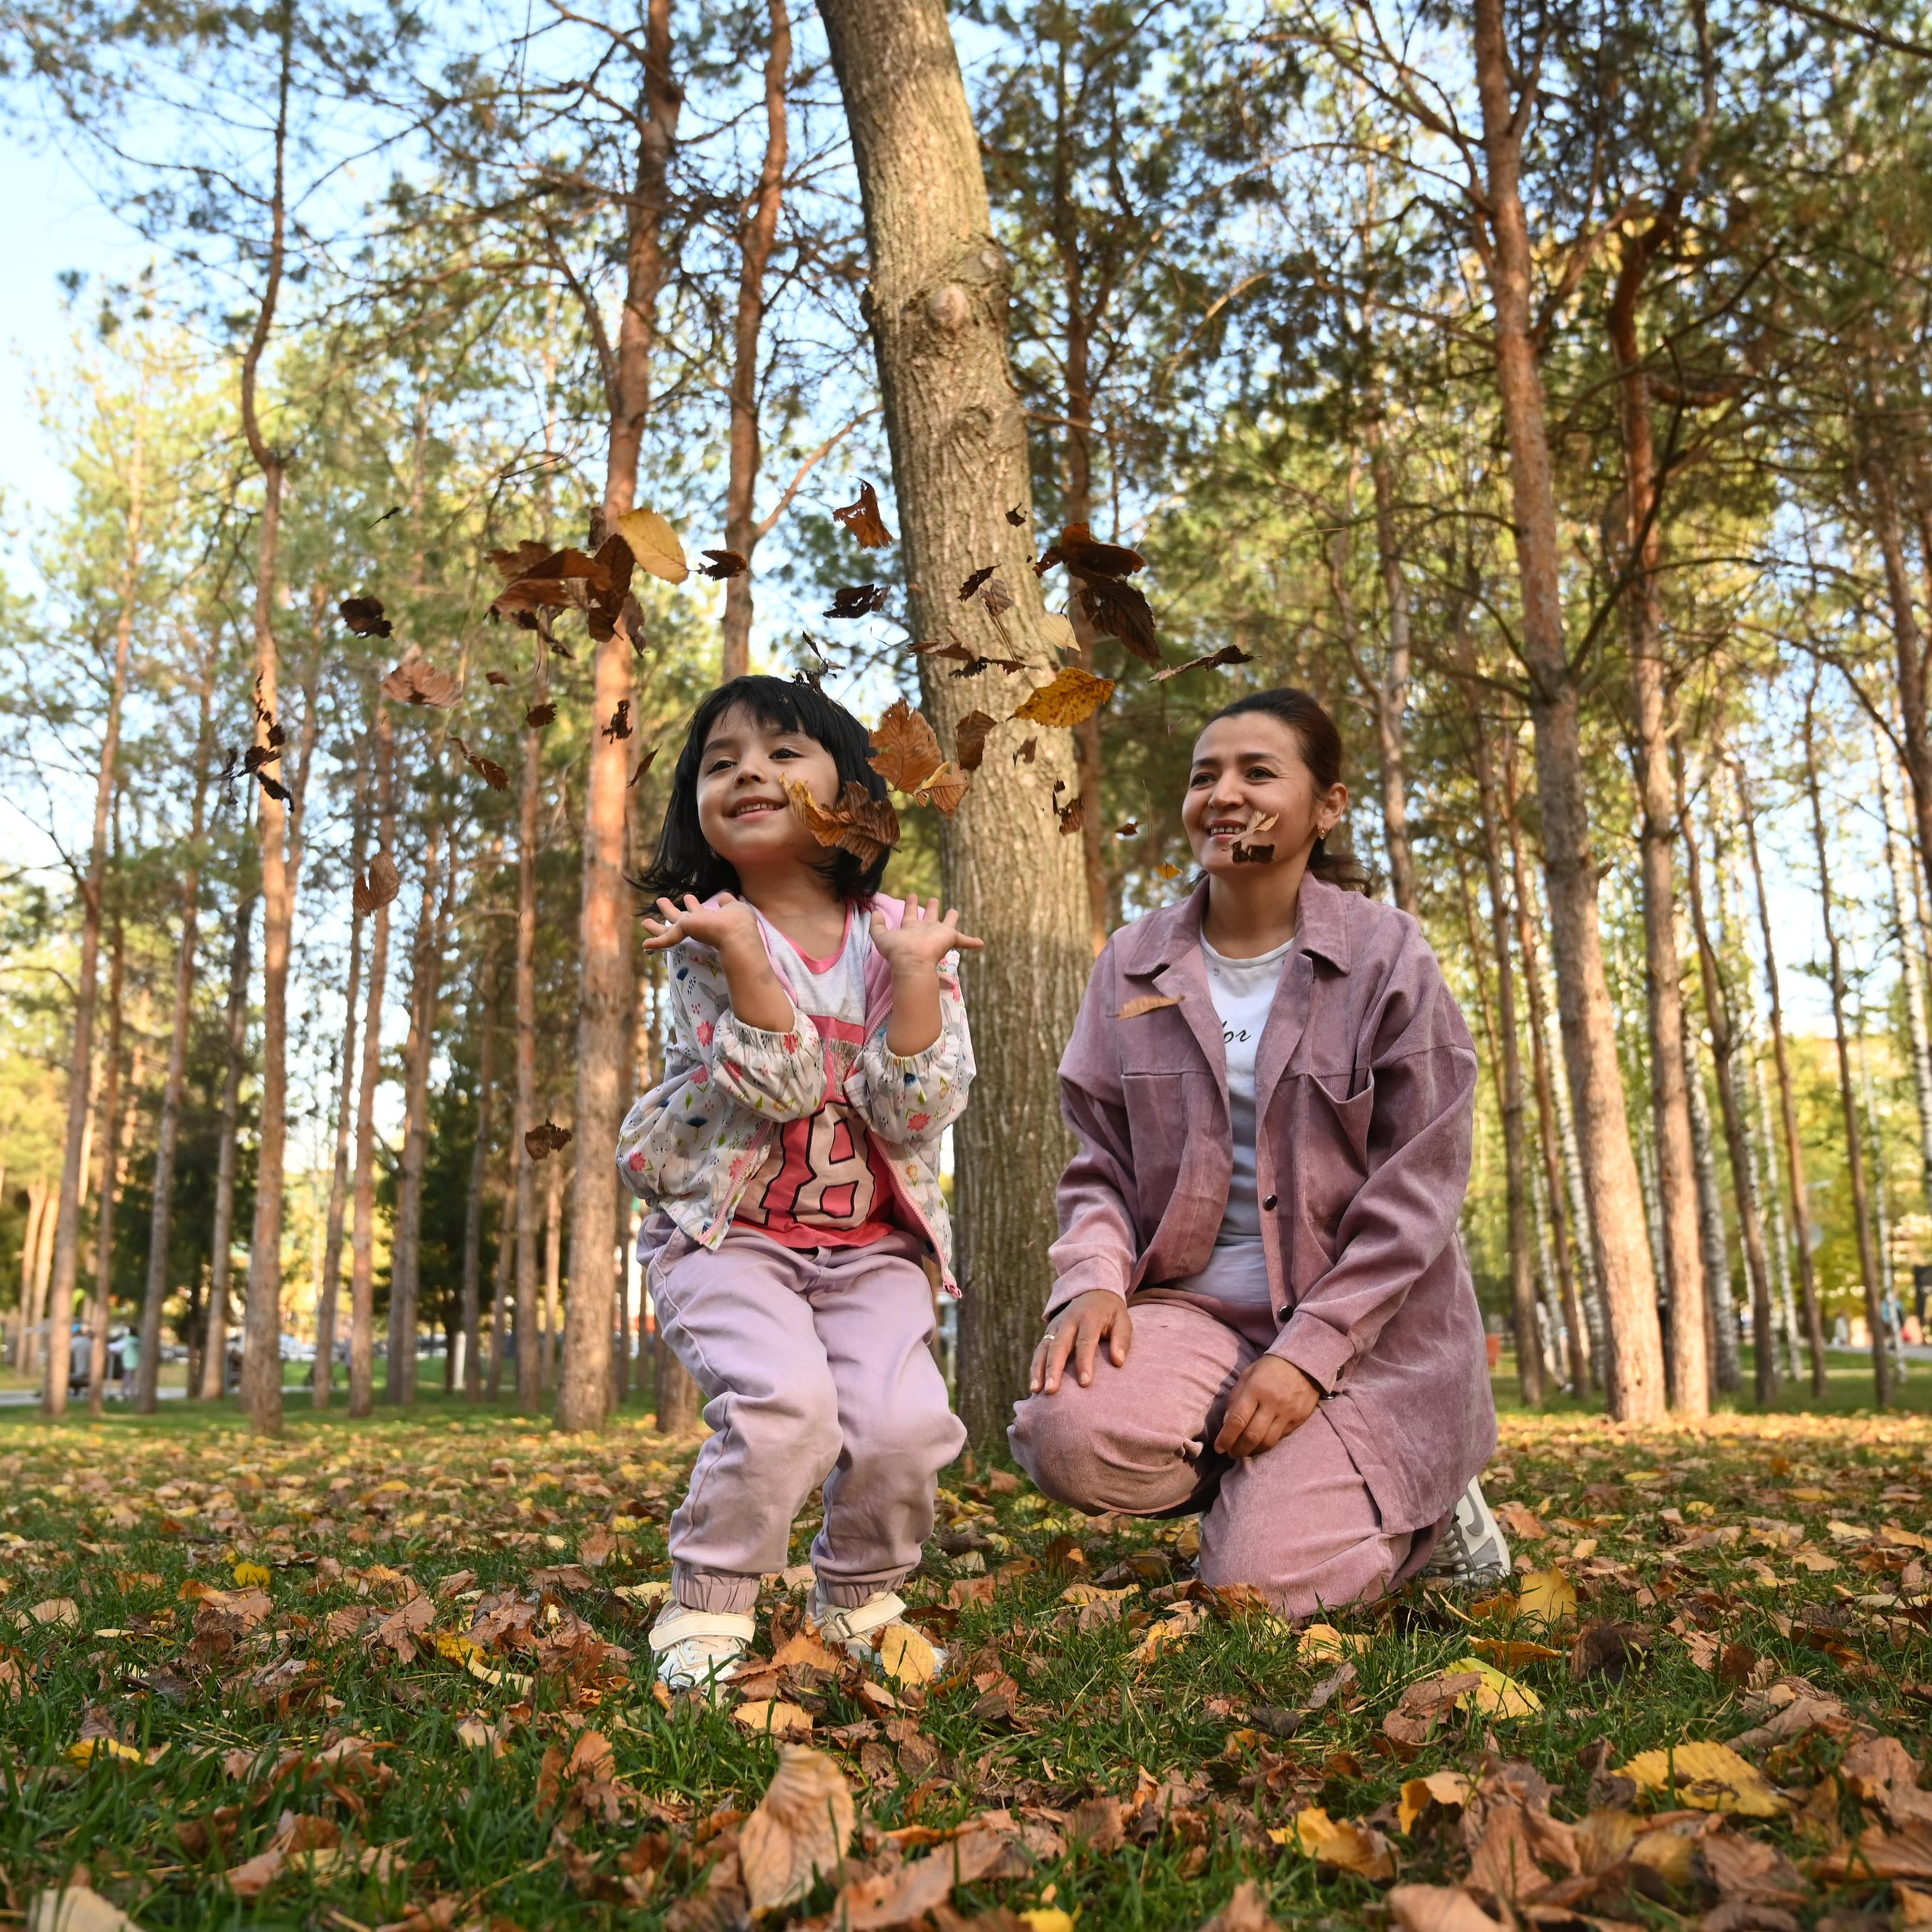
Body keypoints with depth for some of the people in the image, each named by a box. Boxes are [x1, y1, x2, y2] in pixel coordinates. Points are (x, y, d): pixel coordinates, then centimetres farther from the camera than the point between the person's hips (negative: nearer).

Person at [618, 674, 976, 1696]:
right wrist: (741, 949, -27)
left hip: (872, 1244, 2)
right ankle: (707, 1605, -1)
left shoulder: (903, 932, 0)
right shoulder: (710, 931, -5)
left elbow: (914, 1112, -11)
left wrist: (915, 970, -19)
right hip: (727, 1230, -2)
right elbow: (781, 1086, -19)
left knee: (906, 1424, -19)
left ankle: (859, 1595, 13)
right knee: (784, 1401, -27)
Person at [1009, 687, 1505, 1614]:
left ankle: (1422, 1508, 16)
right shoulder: (1134, 962, 5)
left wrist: (1308, 1352, -16)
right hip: (1195, 1307, 3)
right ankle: (1279, 1482, 6)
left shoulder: (1387, 954, -5)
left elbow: (1415, 1190, -8)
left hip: (1365, 1329, -3)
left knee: (1258, 1581, -18)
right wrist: (1094, 1278, -15)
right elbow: (1100, 1163, 6)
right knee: (1069, 1433, -26)